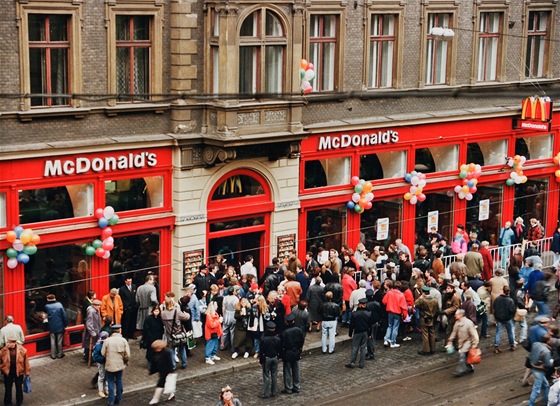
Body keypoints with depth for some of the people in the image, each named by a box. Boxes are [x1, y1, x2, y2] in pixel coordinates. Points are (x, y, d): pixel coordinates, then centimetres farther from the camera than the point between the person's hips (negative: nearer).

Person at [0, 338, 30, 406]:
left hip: (19, 372, 0)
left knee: (19, 387, 13)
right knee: (8, 388, 10)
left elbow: (26, 361, -5)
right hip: (8, 372, 0)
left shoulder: (21, 350, -11)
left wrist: (27, 372, -2)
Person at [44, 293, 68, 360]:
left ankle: (53, 355, 17)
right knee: (59, 341, 10)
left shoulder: (47, 306, -7)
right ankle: (60, 354, 19)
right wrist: (65, 324, 0)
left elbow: (45, 311, 16)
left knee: (53, 341, 11)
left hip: (52, 327, 1)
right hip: (60, 326, -1)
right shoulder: (59, 305, -11)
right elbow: (64, 315, -10)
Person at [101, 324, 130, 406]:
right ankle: (119, 399, 27)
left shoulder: (107, 340, -12)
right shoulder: (123, 340, -8)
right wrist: (126, 361, 11)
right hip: (120, 365, 2)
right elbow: (127, 355, -9)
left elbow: (103, 353, -6)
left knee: (110, 382, 9)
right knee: (119, 380, 19)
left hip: (110, 365, -2)